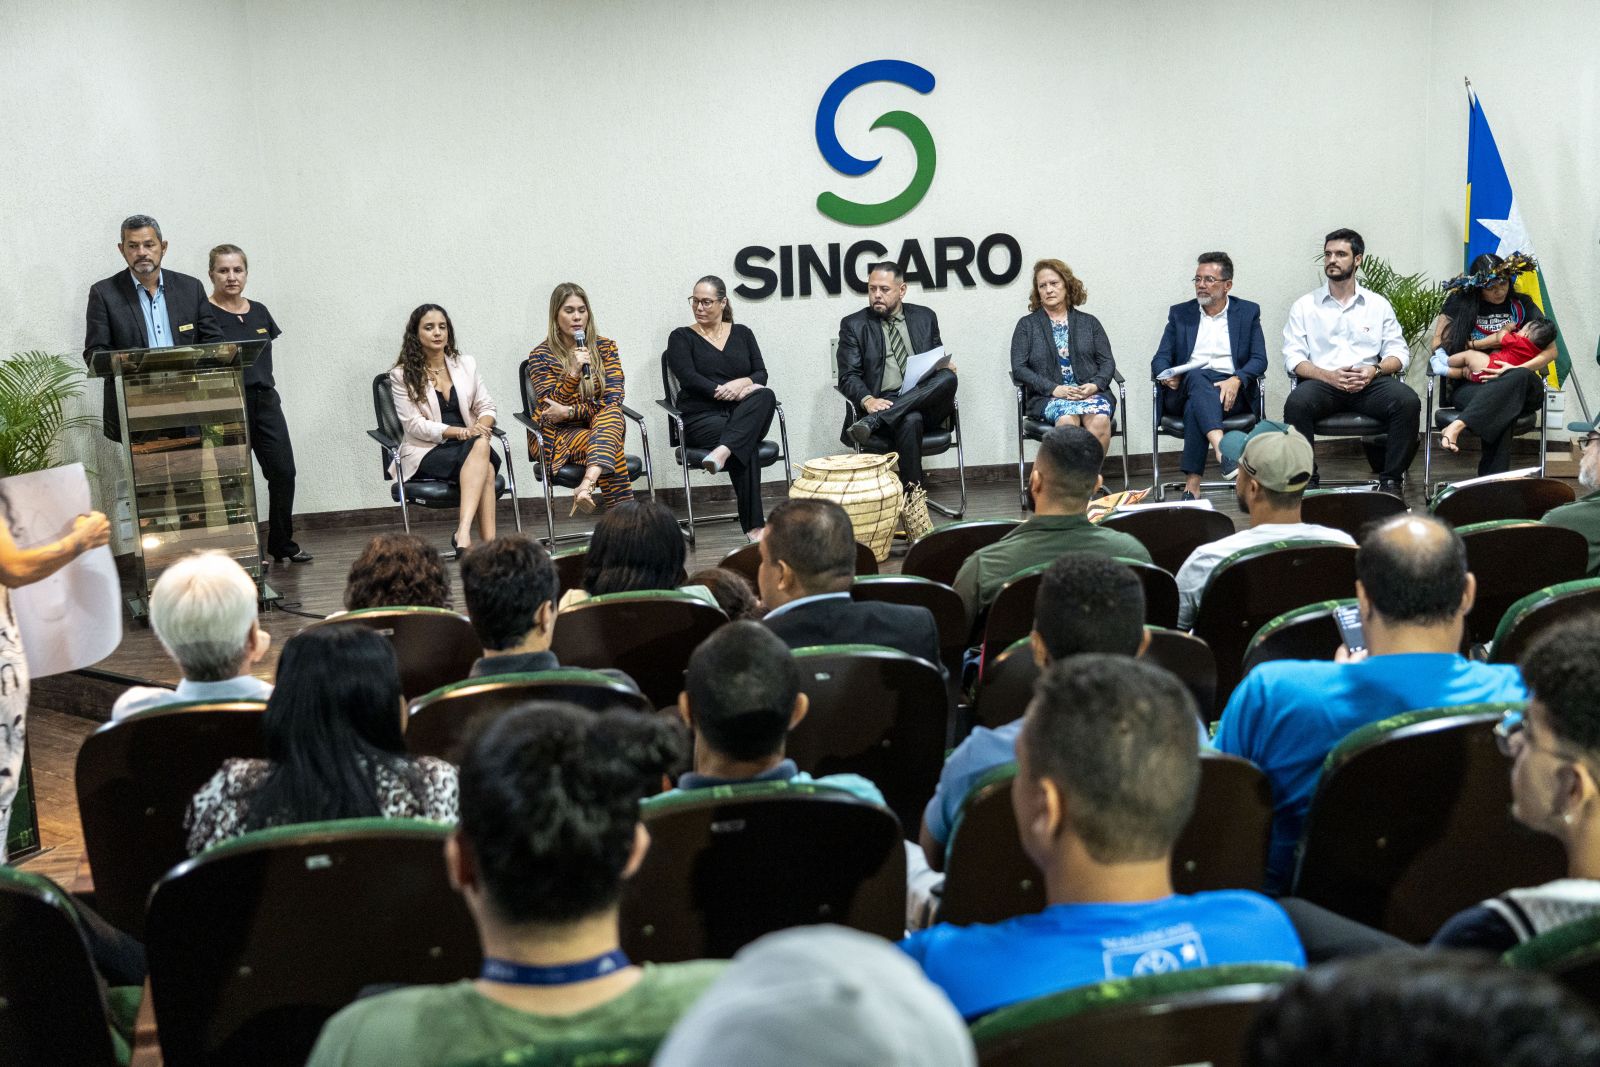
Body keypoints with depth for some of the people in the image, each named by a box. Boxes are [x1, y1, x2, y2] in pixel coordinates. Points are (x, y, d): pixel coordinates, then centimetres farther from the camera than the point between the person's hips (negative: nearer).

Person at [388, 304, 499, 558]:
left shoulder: (466, 365, 14)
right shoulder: (402, 375, 2)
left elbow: (486, 406, 13)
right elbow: (415, 424, -7)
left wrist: (481, 427, -12)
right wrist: (459, 432, -19)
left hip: (468, 445, 3)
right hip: (426, 452, -3)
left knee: (481, 446, -36)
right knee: (483, 469, -33)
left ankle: (463, 533, -48)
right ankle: (489, 545, -41)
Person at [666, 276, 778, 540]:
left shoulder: (742, 334, 18)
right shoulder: (681, 337, 9)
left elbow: (761, 374, 8)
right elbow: (688, 378, -7)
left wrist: (743, 383, -15)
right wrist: (727, 391, -18)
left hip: (745, 416, 3)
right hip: (702, 417, -3)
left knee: (766, 395, -32)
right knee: (747, 445, -34)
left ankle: (723, 451, -49)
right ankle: (753, 526, -38)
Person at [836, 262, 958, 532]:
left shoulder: (925, 317, 18)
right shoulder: (853, 324, 9)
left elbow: (938, 362, 22)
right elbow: (848, 376, 0)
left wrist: (944, 365, -5)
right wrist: (867, 400, -22)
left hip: (926, 402, 3)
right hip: (882, 404, -3)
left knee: (947, 377, -31)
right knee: (910, 421, -38)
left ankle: (873, 422, -37)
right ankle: (913, 505, -36)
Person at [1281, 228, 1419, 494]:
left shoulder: (1378, 305, 17)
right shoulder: (1305, 306, 12)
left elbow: (1399, 352, 12)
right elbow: (1292, 357, 3)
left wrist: (1375, 370, -10)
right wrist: (1329, 376, -15)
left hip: (1369, 383, 1)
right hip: (1322, 382, -1)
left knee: (1408, 402, -29)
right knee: (1296, 403, -35)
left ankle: (1391, 481, -19)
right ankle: (1306, 481, -23)